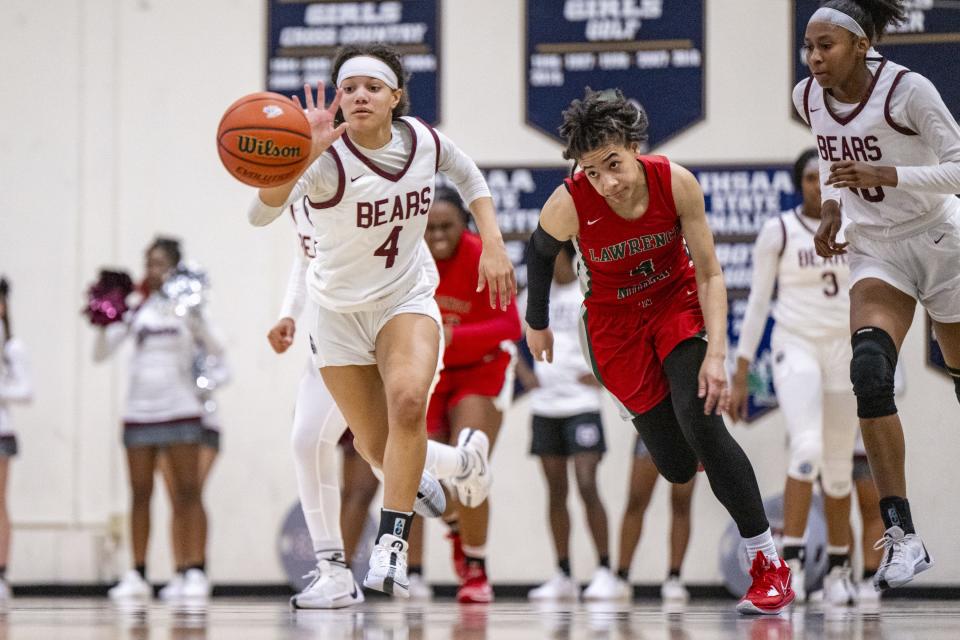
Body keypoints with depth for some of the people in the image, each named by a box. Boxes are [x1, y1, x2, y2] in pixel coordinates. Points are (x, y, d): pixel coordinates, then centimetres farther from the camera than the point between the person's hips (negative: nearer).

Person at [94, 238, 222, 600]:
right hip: (138, 412, 3)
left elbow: (216, 349, -9)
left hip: (180, 410, -3)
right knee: (140, 495, 2)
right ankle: (137, 575, 4)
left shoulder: (186, 308, 3)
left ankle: (195, 572, -6)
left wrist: (194, 318, -23)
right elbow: (100, 353, 7)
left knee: (188, 492, -5)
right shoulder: (138, 310, 9)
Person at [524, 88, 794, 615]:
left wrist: (716, 354, -25)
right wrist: (537, 324, 10)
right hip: (616, 321, 0)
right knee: (677, 467, -6)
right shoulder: (569, 205, -26)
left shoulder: (676, 183, -24)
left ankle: (767, 562, -15)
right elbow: (540, 253, -2)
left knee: (698, 418, -24)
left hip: (677, 301, 0)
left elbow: (710, 275, -15)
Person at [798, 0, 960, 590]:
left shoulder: (908, 90, -19)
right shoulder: (808, 99, -2)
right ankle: (902, 536, -25)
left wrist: (883, 175, -30)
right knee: (870, 374, -23)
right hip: (875, 253, 3)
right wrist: (832, 209, 3)